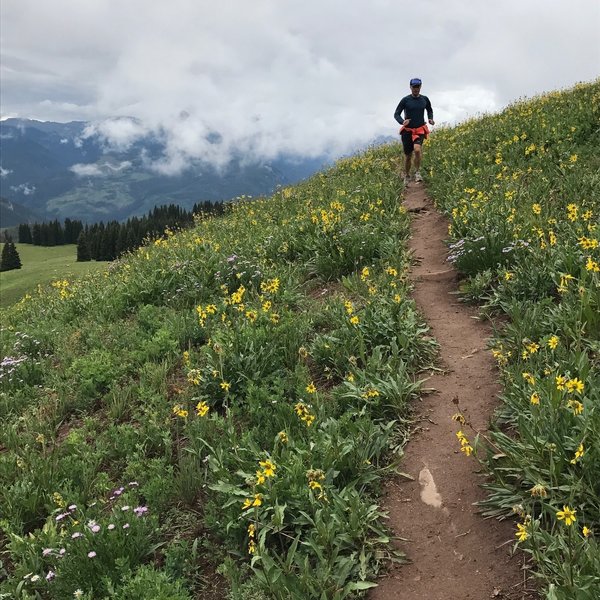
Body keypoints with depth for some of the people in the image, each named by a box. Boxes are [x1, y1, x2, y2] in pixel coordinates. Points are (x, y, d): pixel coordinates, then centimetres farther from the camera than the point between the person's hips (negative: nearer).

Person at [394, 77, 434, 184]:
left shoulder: (425, 99, 4)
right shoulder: (405, 100, -5)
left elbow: (430, 110, 23)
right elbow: (396, 114, -6)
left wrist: (430, 119, 3)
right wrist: (402, 121, -26)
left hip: (420, 130, 1)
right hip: (407, 130, -1)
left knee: (417, 149, -26)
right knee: (408, 155, 6)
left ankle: (417, 172, -10)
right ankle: (406, 176, 27)